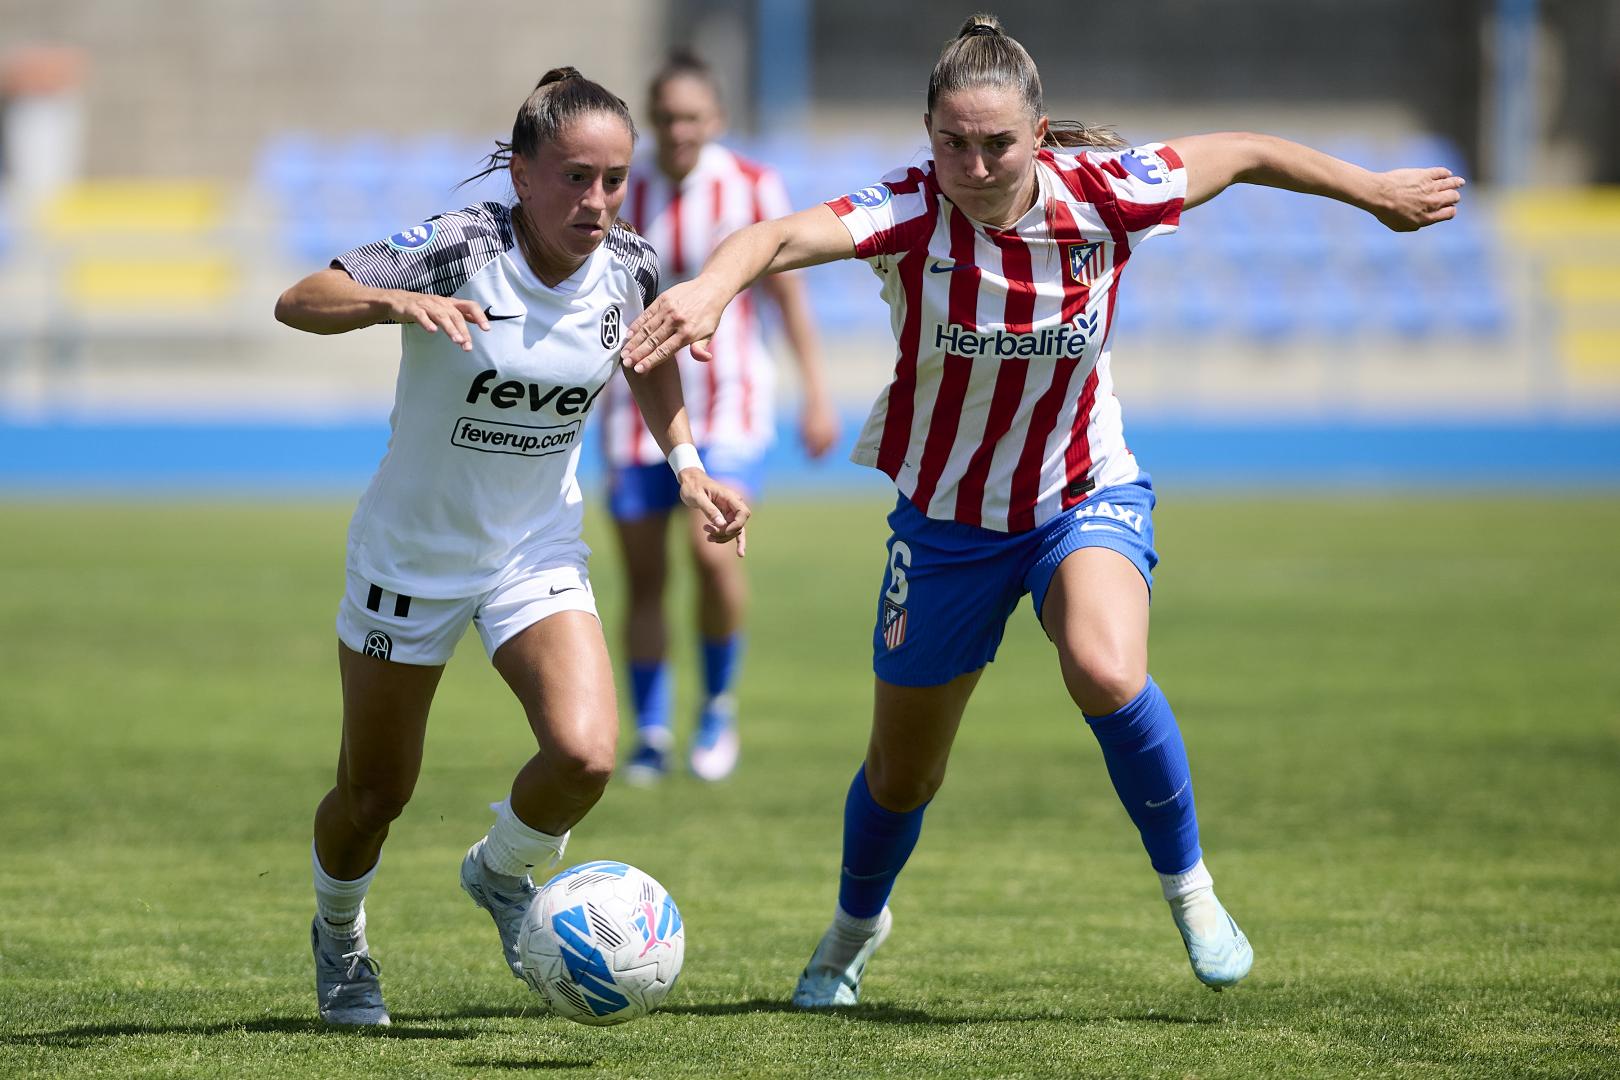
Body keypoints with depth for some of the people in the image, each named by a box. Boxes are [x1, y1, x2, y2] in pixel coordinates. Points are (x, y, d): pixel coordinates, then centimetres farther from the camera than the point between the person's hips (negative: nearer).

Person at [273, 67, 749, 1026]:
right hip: (411, 555, -3)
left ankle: (503, 872, 13)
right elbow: (299, 302, -31)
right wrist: (394, 302, -49)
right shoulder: (461, 250, -24)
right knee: (373, 796, 9)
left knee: (586, 756, -21)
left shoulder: (629, 269, -10)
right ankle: (339, 937, 42)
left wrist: (687, 462, -1)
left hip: (540, 553, 3)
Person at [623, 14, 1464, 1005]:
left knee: (1106, 672, -33)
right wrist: (715, 284, -67)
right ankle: (857, 925, 49)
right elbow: (786, 236, -45)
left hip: (1085, 496, 0)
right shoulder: (912, 213, -25)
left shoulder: (1101, 191, -19)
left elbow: (1242, 154, -1)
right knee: (901, 777, 15)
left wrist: (1375, 191, 11)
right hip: (946, 520, 1)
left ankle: (1188, 887, -9)